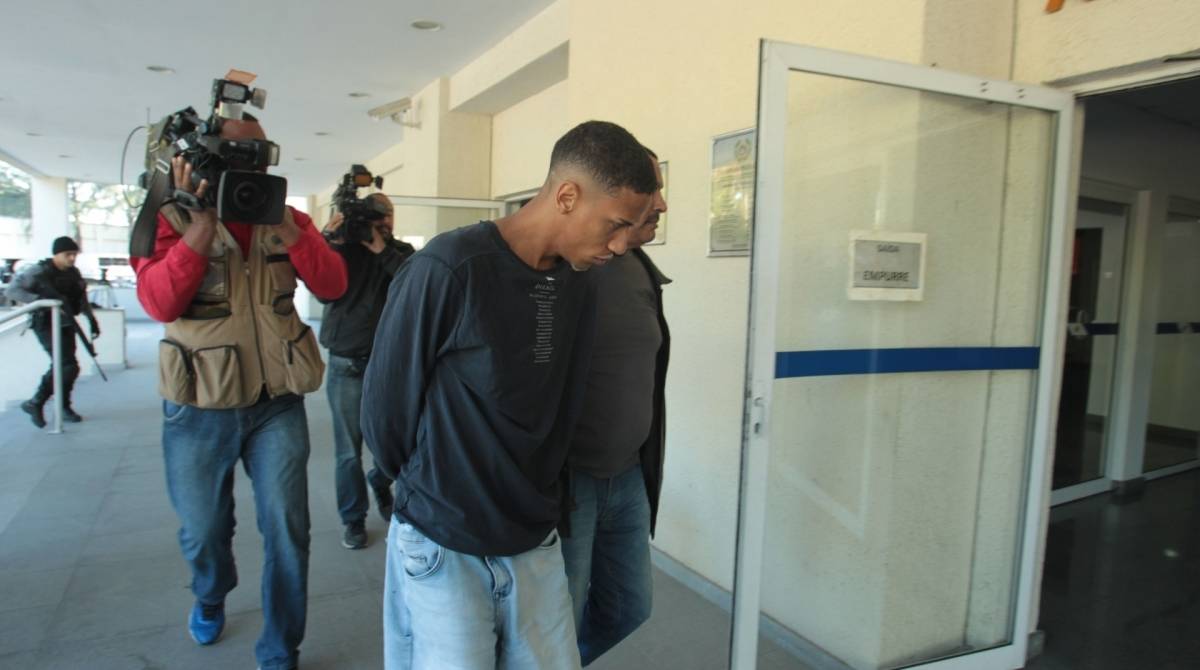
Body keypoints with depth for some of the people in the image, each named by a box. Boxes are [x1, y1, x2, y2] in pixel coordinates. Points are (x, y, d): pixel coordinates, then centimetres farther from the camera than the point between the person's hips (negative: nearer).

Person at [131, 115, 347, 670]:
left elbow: (332, 286, -11)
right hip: (199, 408, -1)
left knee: (287, 531, 4)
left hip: (278, 402, 1)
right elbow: (159, 303, -19)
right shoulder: (173, 217, -4)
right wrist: (204, 221, -24)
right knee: (202, 531, 17)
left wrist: (282, 224, -21)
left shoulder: (289, 220, 3)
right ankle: (210, 598, 51)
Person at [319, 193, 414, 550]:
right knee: (349, 451, 3)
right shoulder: (343, 247, 3)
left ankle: (380, 484, 39)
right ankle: (353, 518, 20)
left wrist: (381, 249, -18)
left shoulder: (401, 252, 7)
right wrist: (328, 239, -23)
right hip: (346, 366, -1)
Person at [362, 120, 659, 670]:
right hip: (443, 548, -5)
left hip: (536, 546, 5)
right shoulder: (447, 269, -20)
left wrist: (535, 500, 10)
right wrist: (431, 492, 4)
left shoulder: (578, 292, 0)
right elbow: (385, 406, -10)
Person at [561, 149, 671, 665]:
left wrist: (647, 465, 17)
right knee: (556, 625, 7)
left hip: (628, 475, 8)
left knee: (629, 606, 19)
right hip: (562, 476, -7)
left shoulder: (642, 272, 7)